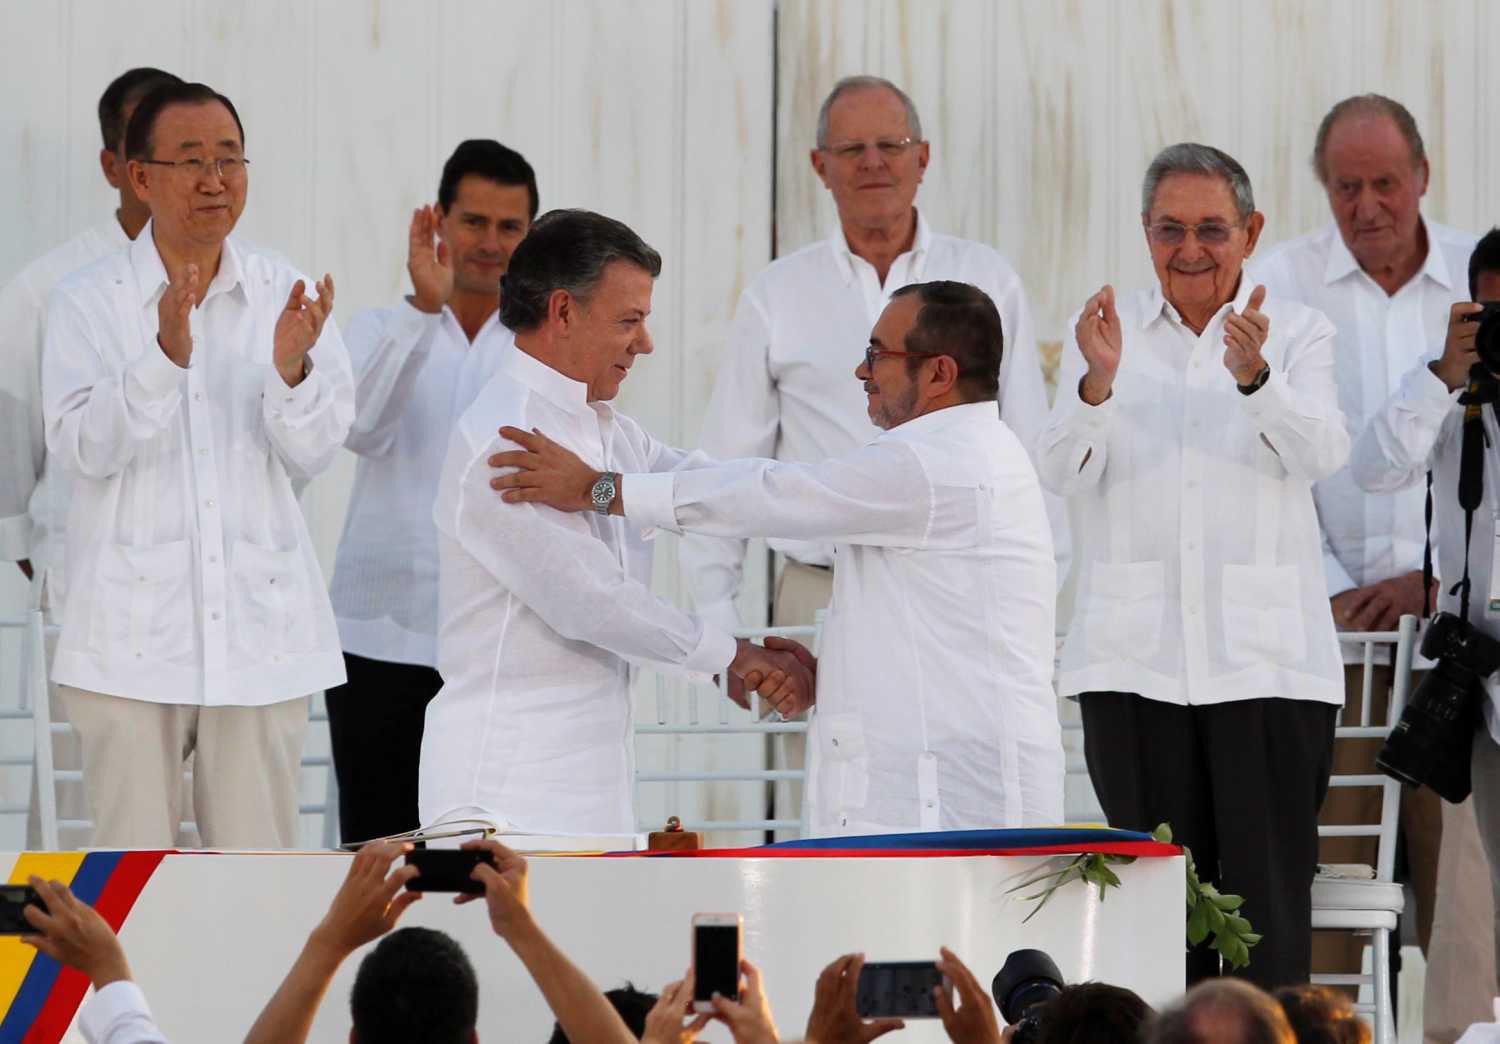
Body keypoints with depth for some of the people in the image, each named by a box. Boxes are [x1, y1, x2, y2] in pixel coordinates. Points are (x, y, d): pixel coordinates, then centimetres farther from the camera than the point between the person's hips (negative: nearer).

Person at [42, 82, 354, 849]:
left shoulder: (285, 295, 5)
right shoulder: (87, 302, -1)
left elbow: (313, 453, -3)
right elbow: (82, 444, -13)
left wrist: (292, 369, -24)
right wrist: (165, 358, -29)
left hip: (259, 632, 2)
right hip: (134, 634, -2)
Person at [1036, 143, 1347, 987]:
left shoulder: (1297, 332, 8)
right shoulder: (1110, 331, 11)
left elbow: (1322, 453, -10)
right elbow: (1067, 473, -2)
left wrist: (1255, 377, -29)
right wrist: (1098, 383, -22)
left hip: (1265, 659, -1)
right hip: (1138, 661, 1)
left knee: (1269, 892, -5)